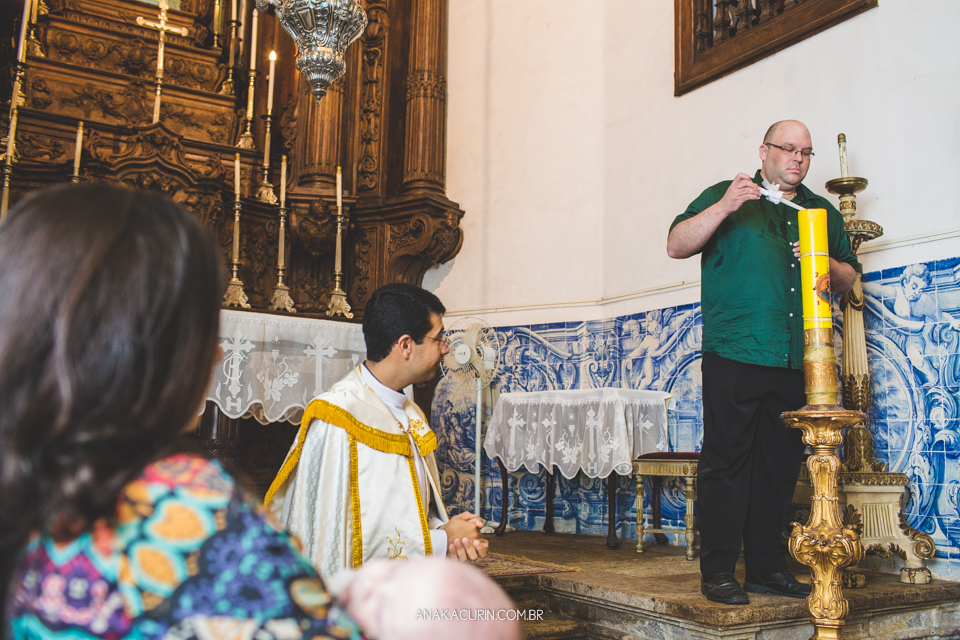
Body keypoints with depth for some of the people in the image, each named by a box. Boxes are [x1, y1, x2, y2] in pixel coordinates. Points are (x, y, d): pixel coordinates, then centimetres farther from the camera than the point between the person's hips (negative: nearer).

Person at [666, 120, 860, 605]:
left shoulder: (823, 212, 23)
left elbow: (848, 279, 24)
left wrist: (827, 265, 1)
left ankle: (766, 566, 18)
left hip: (797, 362, 5)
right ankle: (717, 570, 2)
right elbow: (676, 246, -2)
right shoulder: (725, 196, 9)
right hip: (734, 355, -4)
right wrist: (723, 208, -15)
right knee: (726, 460, -5)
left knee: (780, 465, 8)